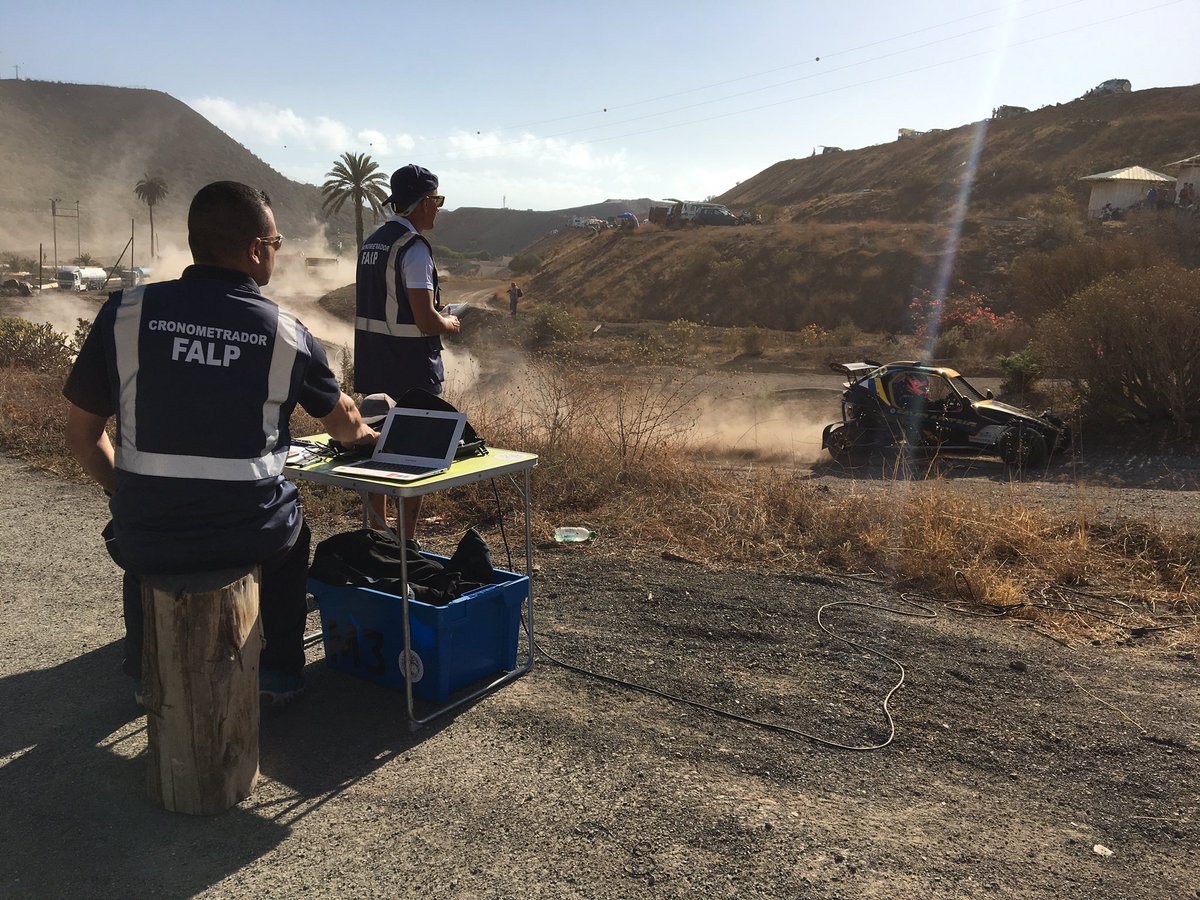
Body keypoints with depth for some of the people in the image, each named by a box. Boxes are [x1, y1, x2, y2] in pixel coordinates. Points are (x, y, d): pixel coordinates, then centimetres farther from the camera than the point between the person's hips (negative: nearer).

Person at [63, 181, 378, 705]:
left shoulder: (125, 312, -5)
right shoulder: (287, 333, -5)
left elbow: (82, 433, 2)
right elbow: (342, 423, 13)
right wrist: (364, 434, 37)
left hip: (148, 541, 1)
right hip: (250, 538, -1)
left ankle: (146, 675, 46)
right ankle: (281, 671, 39)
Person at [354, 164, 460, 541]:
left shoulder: (371, 242, 11)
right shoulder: (414, 248, -16)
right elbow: (426, 321, -22)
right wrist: (449, 323, -1)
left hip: (373, 368, 8)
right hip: (412, 369, -8)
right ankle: (408, 542, 10)